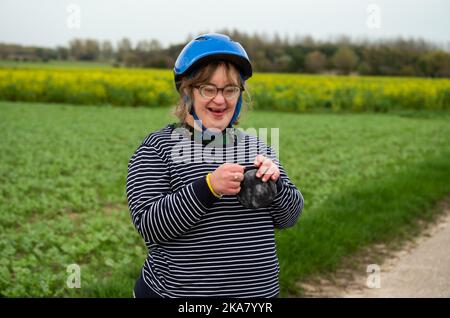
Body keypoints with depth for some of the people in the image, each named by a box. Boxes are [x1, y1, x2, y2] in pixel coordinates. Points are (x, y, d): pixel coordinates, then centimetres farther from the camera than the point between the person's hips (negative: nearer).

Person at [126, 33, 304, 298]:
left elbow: (289, 218, 4)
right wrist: (209, 186, -26)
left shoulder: (258, 147, 8)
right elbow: (149, 226, -15)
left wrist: (274, 182, -16)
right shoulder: (158, 148, -6)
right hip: (177, 292, -4)